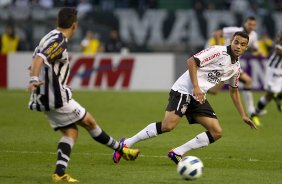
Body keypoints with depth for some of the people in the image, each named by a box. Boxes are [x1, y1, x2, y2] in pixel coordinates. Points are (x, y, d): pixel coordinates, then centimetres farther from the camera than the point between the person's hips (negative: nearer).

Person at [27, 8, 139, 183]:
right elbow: (39, 58, -32)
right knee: (89, 121, 5)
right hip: (56, 97, -10)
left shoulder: (52, 37, 12)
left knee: (70, 132, 8)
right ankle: (121, 149, 19)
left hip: (46, 97, 10)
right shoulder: (59, 41, -18)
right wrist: (34, 79, -47)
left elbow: (39, 57, 24)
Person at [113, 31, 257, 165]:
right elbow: (191, 61, -16)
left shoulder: (236, 67, 14)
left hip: (199, 97, 9)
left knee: (217, 132, -4)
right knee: (168, 125, -25)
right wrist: (196, 87, -23)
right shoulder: (218, 51, -11)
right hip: (184, 90, -9)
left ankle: (177, 153, -1)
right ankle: (127, 143, -11)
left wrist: (243, 115, 26)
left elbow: (234, 91, 28)